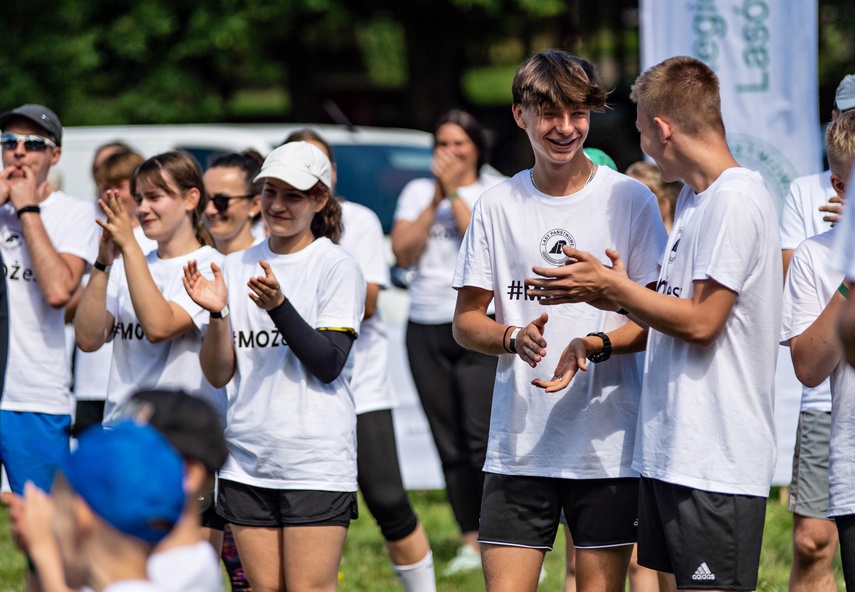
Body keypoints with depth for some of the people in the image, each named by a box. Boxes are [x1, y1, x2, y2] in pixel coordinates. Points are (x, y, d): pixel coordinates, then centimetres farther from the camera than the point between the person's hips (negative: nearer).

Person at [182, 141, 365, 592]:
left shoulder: (337, 267, -3)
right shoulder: (234, 267, 11)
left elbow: (329, 364, -12)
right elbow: (218, 374, 9)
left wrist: (278, 305, -23)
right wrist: (217, 313, -9)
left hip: (317, 463, -5)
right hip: (247, 461, 5)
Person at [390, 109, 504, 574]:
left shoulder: (496, 192, 2)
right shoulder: (418, 192, 14)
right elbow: (403, 253, 1)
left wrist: (455, 194, -11)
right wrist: (436, 199, -5)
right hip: (426, 330, 4)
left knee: (484, 439, -14)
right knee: (449, 444, 5)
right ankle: (471, 541, 13)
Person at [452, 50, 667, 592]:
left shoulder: (630, 199, 1)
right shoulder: (497, 206, 8)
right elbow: (466, 322, 9)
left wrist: (594, 345, -19)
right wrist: (516, 338, -13)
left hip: (608, 444, -1)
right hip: (518, 446, 2)